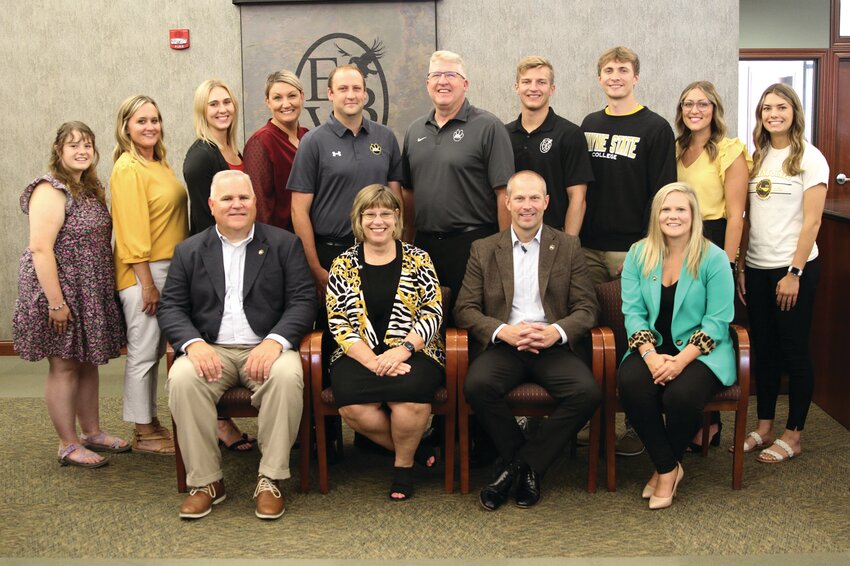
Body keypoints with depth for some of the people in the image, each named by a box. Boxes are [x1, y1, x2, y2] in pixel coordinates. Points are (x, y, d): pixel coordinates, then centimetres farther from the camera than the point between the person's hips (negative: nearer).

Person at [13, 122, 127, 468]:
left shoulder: (91, 189, 11)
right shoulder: (50, 191, -16)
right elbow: (40, 249, -22)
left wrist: (107, 290, 15)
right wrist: (56, 302, -24)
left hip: (92, 293, 8)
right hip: (62, 292, -8)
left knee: (88, 362, 15)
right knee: (64, 365, 0)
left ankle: (92, 432, 28)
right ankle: (68, 445, 10)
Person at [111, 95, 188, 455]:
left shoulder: (159, 164, 13)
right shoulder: (127, 169, -12)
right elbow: (131, 231, -16)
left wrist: (162, 279, 14)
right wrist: (147, 283, -18)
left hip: (168, 269, 8)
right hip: (142, 273, -8)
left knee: (155, 350, 14)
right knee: (143, 353, -1)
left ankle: (152, 423, 24)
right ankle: (143, 434, 9)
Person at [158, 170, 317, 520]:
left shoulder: (284, 244, 8)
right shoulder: (189, 251, 13)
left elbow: (304, 300, -1)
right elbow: (170, 307, 7)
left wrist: (275, 340, -19)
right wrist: (193, 343, -15)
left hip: (266, 348, -1)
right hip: (211, 350, 2)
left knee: (287, 376, -34)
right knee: (182, 380, -30)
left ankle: (271, 479, -19)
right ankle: (205, 481, -15)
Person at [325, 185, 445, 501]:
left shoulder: (418, 260, 8)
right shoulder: (343, 265, 9)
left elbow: (432, 312, 0)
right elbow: (338, 322, 1)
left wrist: (402, 350, -16)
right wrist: (372, 361, -14)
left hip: (412, 352, -1)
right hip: (360, 355, 1)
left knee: (411, 397, -33)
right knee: (354, 407, -29)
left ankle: (404, 463, -2)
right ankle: (414, 448, -1)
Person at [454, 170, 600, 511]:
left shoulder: (568, 247, 11)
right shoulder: (483, 250, 11)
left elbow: (587, 308, 4)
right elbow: (465, 309, 4)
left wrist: (556, 331, -17)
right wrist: (503, 331, -15)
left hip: (553, 346, 0)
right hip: (503, 346, 0)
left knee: (587, 392, -28)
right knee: (476, 385, -31)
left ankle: (518, 464, -9)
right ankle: (526, 468, -7)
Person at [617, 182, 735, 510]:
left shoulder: (714, 258, -5)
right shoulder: (638, 254, 5)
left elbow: (717, 321, -9)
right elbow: (632, 311, 0)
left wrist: (681, 360, -21)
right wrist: (650, 355, -17)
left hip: (701, 352, -2)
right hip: (652, 348, 3)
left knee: (681, 395, -32)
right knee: (630, 382, -29)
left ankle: (664, 467, 1)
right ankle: (668, 467, -9)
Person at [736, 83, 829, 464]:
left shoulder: (809, 158, -6)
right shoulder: (757, 158, 10)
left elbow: (811, 221, -10)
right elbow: (749, 216, 11)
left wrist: (794, 272, -14)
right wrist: (741, 266, 6)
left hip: (793, 268, -5)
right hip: (757, 268, 5)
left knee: (794, 350, 3)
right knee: (764, 349, 11)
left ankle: (794, 435, 13)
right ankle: (764, 428, 22)